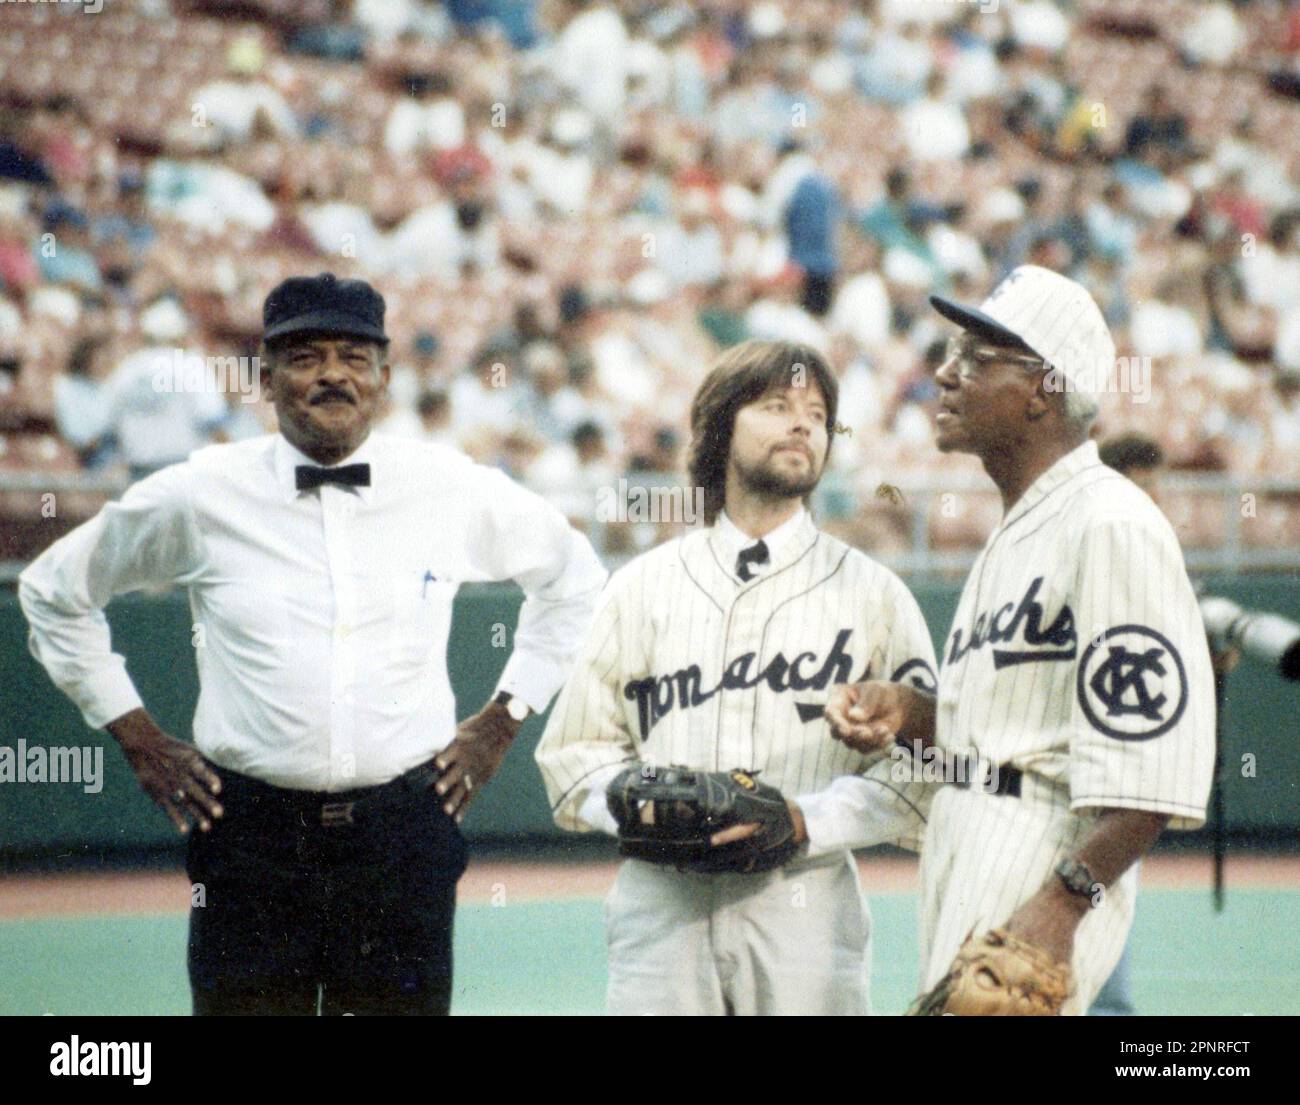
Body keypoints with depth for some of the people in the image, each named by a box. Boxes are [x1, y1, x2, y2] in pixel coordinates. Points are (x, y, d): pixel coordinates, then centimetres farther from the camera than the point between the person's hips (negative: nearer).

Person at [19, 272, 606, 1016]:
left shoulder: (454, 490, 4)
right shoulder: (198, 496, 1)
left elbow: (574, 578, 21)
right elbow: (56, 591, 14)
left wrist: (503, 718, 13)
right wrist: (138, 738, 9)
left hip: (407, 835, 1)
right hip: (252, 835, -1)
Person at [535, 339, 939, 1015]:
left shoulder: (872, 593, 9)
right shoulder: (641, 586, 14)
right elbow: (575, 754, 14)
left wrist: (808, 820, -12)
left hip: (807, 907, -1)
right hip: (662, 902, 1)